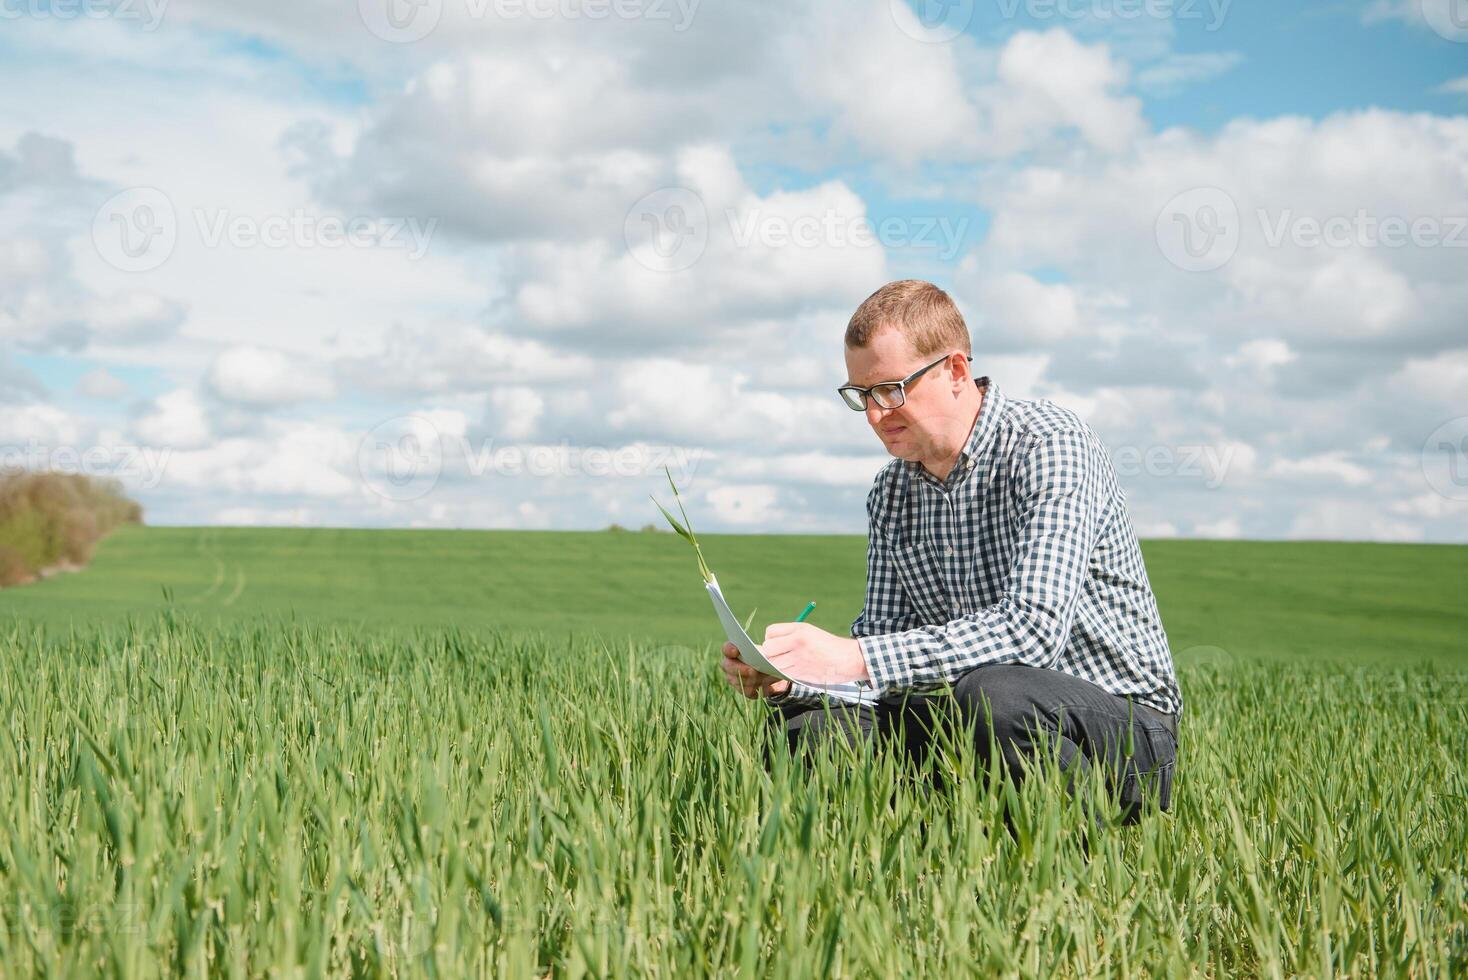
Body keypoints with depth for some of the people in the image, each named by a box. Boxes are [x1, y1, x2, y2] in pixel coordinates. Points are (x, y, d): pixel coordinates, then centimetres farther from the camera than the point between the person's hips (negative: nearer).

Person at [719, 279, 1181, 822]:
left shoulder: (1048, 445, -16)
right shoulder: (891, 493, 6)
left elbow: (1034, 628, -29)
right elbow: (883, 639, 6)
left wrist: (857, 658, -32)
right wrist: (782, 676, -14)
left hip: (1126, 724, -6)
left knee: (991, 693, -37)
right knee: (802, 724, -12)